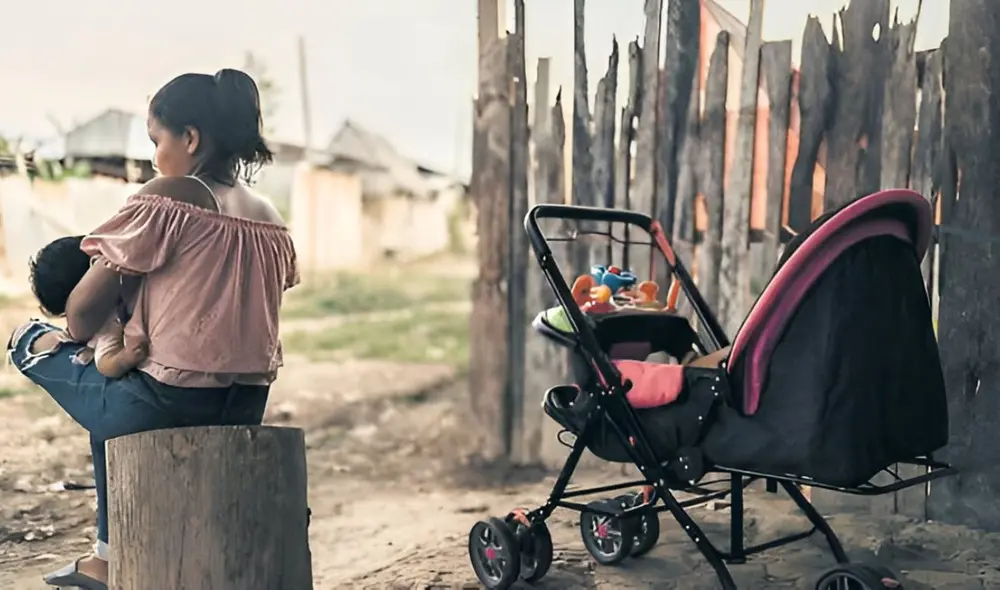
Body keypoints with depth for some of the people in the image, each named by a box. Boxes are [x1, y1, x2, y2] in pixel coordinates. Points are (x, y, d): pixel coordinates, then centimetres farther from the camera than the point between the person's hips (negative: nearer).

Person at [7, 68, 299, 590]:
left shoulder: (166, 198, -10)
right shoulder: (270, 219, 10)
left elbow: (82, 314, -8)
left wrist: (77, 333, 16)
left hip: (168, 404, -7)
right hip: (244, 411, 7)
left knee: (27, 339, 16)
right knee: (113, 393, 35)